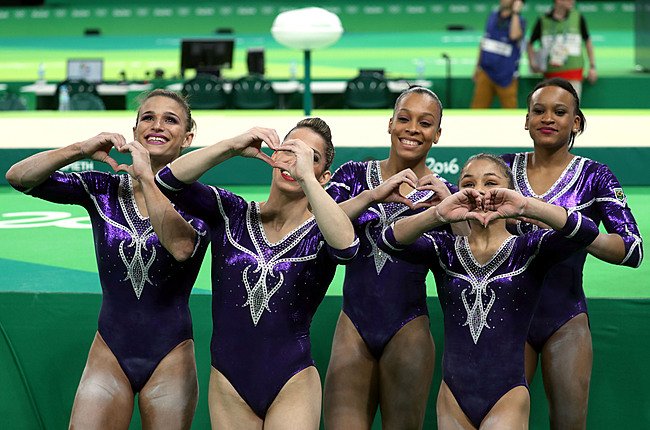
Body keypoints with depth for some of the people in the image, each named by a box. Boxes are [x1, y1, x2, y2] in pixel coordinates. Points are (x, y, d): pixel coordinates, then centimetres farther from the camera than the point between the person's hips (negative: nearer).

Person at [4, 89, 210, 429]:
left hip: (170, 361, -1)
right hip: (109, 354, 1)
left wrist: (146, 175, -22)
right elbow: (19, 177, -6)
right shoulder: (103, 190, 4)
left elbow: (182, 248, -25)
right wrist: (80, 150, -19)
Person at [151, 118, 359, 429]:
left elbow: (346, 246, -29)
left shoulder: (318, 232, -4)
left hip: (292, 387, -2)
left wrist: (305, 176, -30)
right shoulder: (230, 214, 3)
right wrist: (233, 147, -22)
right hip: (228, 386, 2)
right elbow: (169, 181, -11)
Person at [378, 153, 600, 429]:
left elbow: (585, 231, -18)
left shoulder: (528, 250, 0)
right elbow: (389, 241, -14)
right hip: (453, 397, 3)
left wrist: (526, 207, -33)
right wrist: (438, 214, -33)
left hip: (508, 396, -3)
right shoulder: (445, 250, 6)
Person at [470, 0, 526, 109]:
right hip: (485, 72, 5)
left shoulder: (519, 21, -6)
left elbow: (514, 35, -29)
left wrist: (515, 12, -20)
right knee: (477, 108, 1)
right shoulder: (493, 16, 10)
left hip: (506, 76, -5)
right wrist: (477, 66, 20)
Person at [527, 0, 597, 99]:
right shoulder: (543, 21, 0)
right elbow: (530, 44, 12)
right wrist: (532, 63, -3)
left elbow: (587, 41, 11)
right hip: (551, 73, 1)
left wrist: (592, 66, 9)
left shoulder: (578, 18, 1)